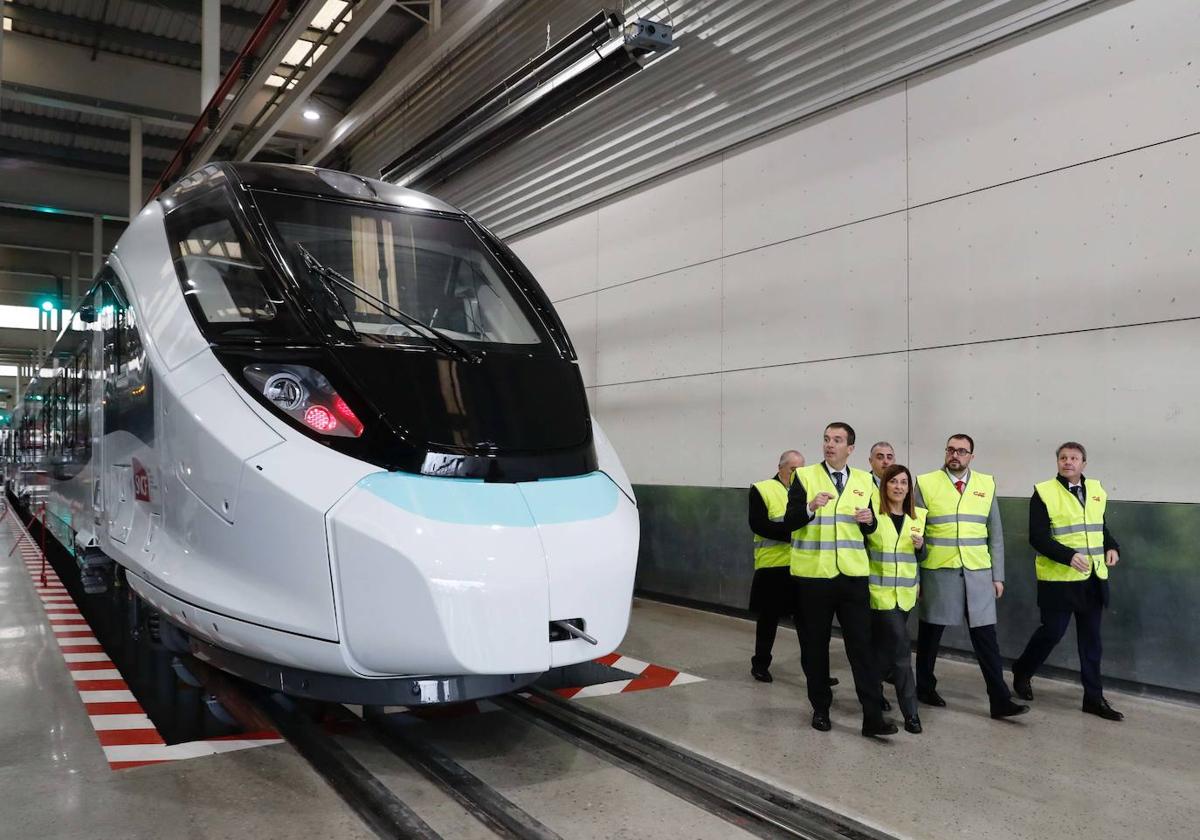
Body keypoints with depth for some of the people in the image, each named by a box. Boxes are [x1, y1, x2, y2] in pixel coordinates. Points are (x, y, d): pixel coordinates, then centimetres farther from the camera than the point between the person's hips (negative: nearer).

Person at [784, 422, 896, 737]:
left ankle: (873, 716, 6)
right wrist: (811, 507, -29)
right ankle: (820, 709, 23)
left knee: (861, 645, 1)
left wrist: (870, 519, -9)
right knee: (815, 646, 8)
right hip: (812, 575, -2)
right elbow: (789, 521, -11)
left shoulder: (864, 480, 8)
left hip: (852, 575, 2)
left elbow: (869, 529, 14)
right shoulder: (804, 476, -3)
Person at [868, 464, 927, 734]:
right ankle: (910, 711, -4)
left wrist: (921, 546, -3)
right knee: (901, 647, -11)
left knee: (886, 645, 14)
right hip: (881, 591, -5)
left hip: (906, 592, 5)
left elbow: (921, 555, 15)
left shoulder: (918, 516, 8)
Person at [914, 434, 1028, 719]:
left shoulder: (986, 485, 6)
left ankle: (1000, 700, 7)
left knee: (986, 637, 1)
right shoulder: (926, 484, -2)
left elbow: (995, 533, 9)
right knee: (930, 634, 10)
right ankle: (925, 688, 27)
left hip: (978, 574, 2)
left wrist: (998, 576, 5)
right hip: (937, 573, -2)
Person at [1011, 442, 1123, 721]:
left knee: (1091, 638, 9)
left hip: (1094, 579, 5)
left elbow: (1100, 527, 21)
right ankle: (1021, 672, 25)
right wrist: (1068, 556, -26)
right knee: (1052, 632, 1)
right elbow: (1037, 537, -15)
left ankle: (1094, 697, 19)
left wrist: (1112, 547, 1)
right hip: (1058, 579, -5)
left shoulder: (1096, 491, 9)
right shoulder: (1044, 492, -9)